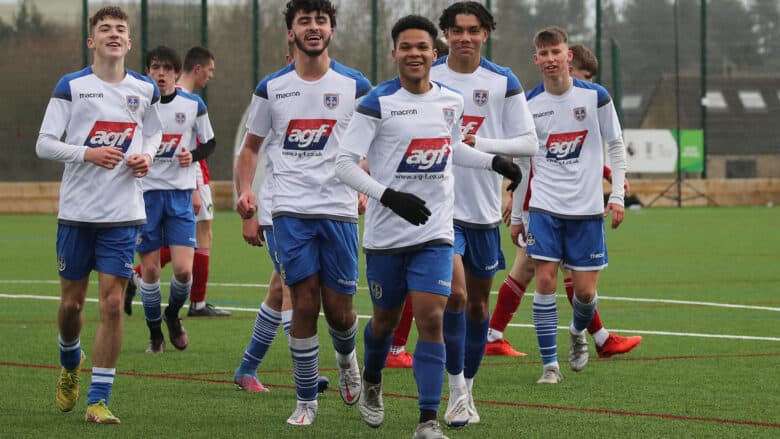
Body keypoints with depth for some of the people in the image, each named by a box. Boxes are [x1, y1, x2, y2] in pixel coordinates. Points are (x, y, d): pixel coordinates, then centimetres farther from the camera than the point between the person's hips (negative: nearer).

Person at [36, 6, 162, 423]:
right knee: (71, 301, 7)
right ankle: (70, 365, 38)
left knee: (112, 302, -7)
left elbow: (153, 133, 22)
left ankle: (99, 399, -2)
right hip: (77, 211, -1)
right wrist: (87, 154, -20)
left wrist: (147, 157, 0)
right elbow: (43, 144, -4)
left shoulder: (145, 89, 5)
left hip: (123, 215, 1)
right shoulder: (71, 86, -3)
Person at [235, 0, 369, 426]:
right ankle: (306, 400, 5)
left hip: (339, 209, 0)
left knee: (338, 309, 1)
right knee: (304, 303, -7)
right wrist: (244, 191, -2)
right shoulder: (271, 88, 6)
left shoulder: (354, 86, 3)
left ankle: (346, 357, 37)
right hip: (291, 210, 0)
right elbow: (251, 146, 15)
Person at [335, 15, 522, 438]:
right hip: (386, 234, -2)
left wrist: (494, 161, 14)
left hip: (434, 233, 2)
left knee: (431, 319, -11)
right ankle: (371, 384, 44)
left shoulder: (451, 101, 5)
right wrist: (389, 196, -28)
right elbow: (344, 163, -15)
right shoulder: (377, 103, -11)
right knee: (385, 319, 13)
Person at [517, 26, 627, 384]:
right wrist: (516, 215, 11)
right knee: (544, 280, -10)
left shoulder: (595, 96, -3)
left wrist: (617, 196, -4)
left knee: (585, 289, 1)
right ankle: (550, 364, -2)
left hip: (587, 208, -1)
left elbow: (615, 147, 5)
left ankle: (578, 332, 35)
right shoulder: (528, 105, 1)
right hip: (545, 206, 1)